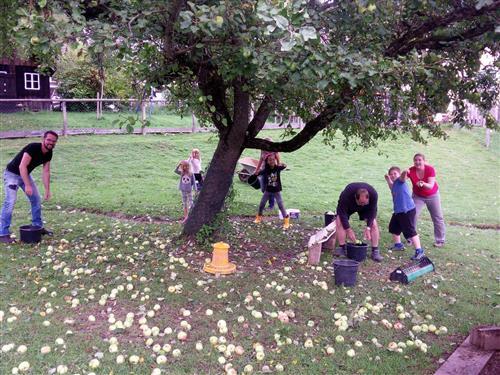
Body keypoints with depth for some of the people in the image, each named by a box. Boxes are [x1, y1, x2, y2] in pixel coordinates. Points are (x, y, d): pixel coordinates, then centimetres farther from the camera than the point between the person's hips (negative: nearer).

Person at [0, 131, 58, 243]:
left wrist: (47, 190, -4)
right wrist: (27, 185, -40)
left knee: (36, 199, 9)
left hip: (26, 175, 8)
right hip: (12, 174, -8)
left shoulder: (48, 154, -6)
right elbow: (22, 166, -35)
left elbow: (46, 172, 0)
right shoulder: (33, 148, -30)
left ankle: (38, 226, 23)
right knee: (10, 202, -15)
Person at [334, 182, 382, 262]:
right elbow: (342, 212, -34)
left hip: (367, 208, 1)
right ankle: (342, 248, -12)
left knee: (373, 224, -14)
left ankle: (375, 251, -8)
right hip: (348, 205, -1)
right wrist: (348, 230, -35)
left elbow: (372, 211, -26)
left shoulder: (373, 194, -37)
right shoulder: (346, 195, -44)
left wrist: (368, 228, -32)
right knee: (339, 221, -21)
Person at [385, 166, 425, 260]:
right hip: (398, 211, 10)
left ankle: (419, 250, -3)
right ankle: (398, 244, 42)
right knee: (393, 227, 24)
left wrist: (404, 173, -58)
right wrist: (388, 180, 26)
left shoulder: (400, 181, -12)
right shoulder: (394, 184, 14)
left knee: (410, 231, -10)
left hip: (407, 211, -10)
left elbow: (403, 177, -36)